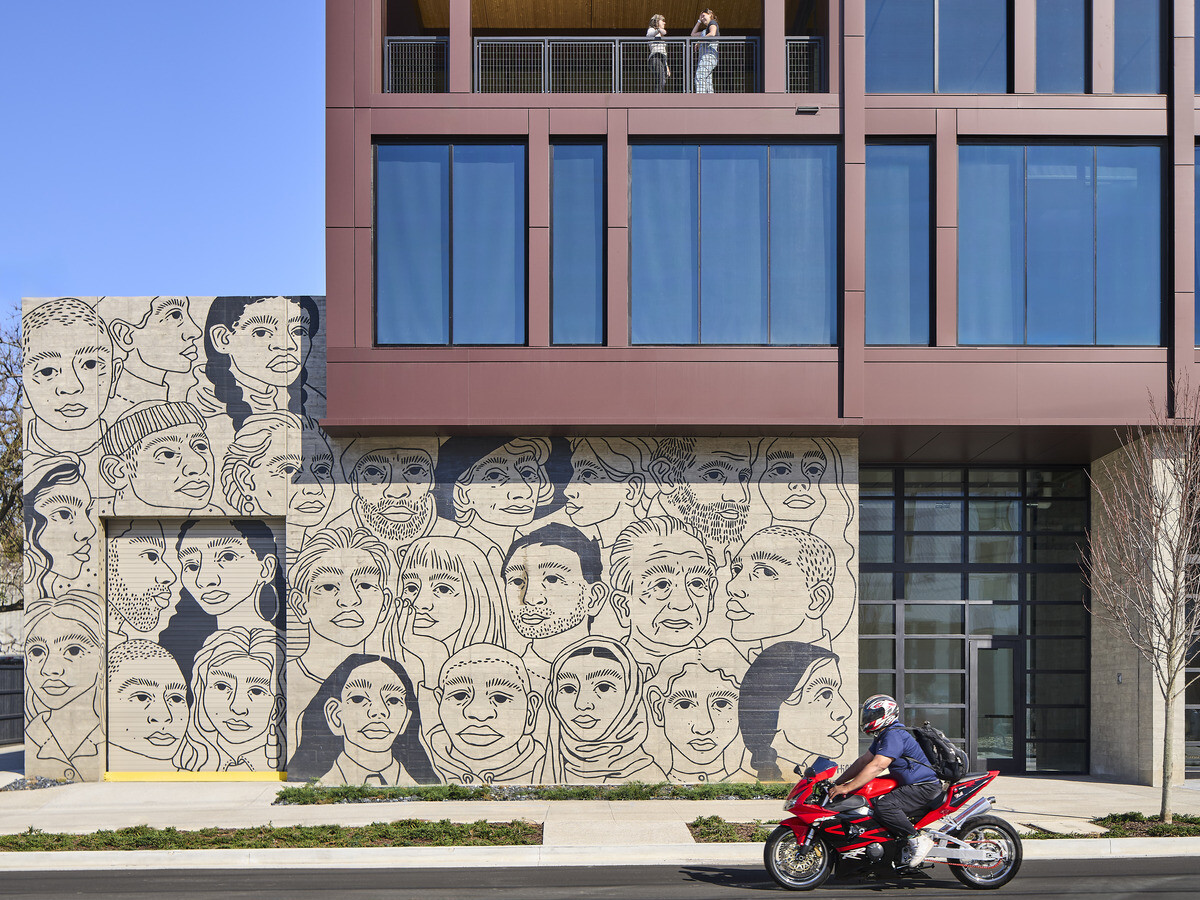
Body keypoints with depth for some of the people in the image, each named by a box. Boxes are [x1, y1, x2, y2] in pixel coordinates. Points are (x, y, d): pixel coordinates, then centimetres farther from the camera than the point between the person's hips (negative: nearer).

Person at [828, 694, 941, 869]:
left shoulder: (894, 735, -18)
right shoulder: (884, 736, 17)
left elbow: (877, 766, -28)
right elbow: (864, 761, 19)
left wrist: (847, 788, -29)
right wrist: (838, 782, 12)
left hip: (925, 788, -11)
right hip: (913, 785, 11)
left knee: (884, 806, -29)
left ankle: (918, 839, -19)